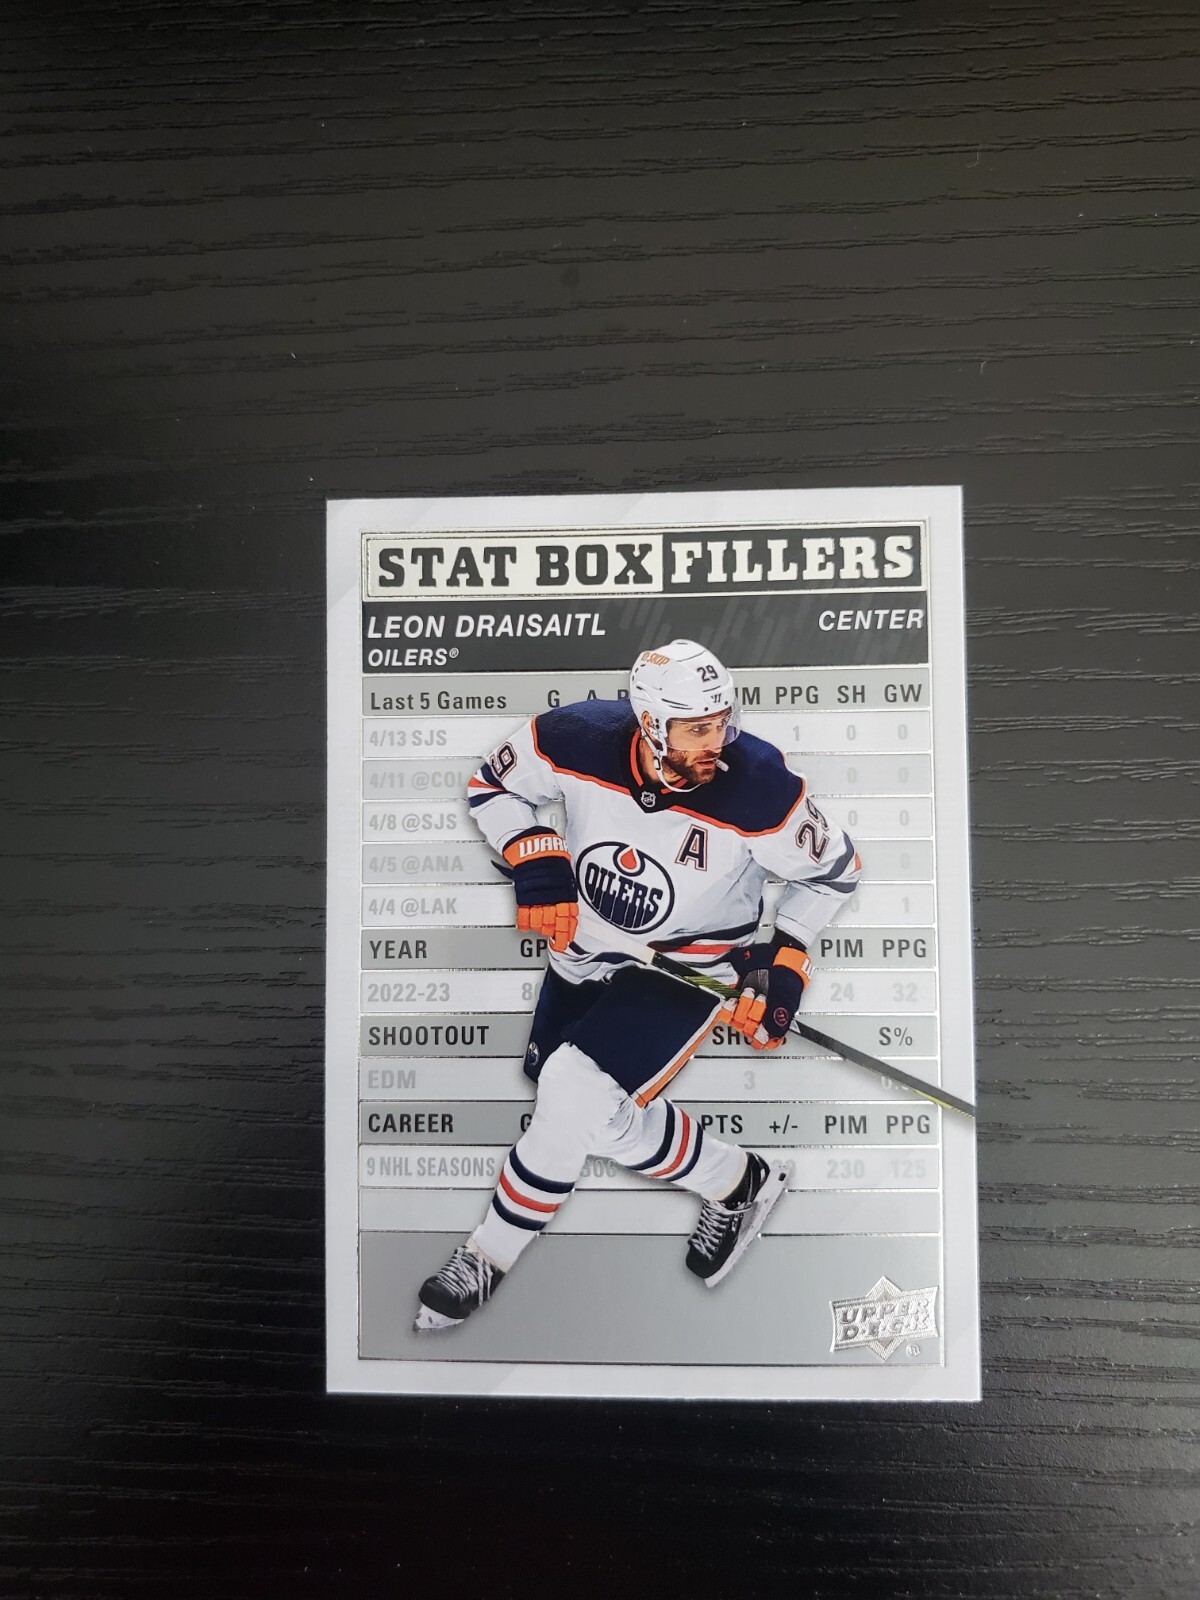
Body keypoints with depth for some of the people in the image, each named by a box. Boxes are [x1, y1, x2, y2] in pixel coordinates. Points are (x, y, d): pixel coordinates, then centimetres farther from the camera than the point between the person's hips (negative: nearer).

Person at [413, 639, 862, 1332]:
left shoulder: (759, 789, -29)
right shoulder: (577, 739, -24)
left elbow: (834, 869, -9)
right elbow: (494, 785, -4)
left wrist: (785, 962, -15)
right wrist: (536, 859, -19)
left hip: (690, 962, -5)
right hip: (587, 943, 6)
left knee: (576, 1098, -20)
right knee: (555, 1077, 21)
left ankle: (487, 1259, 7)